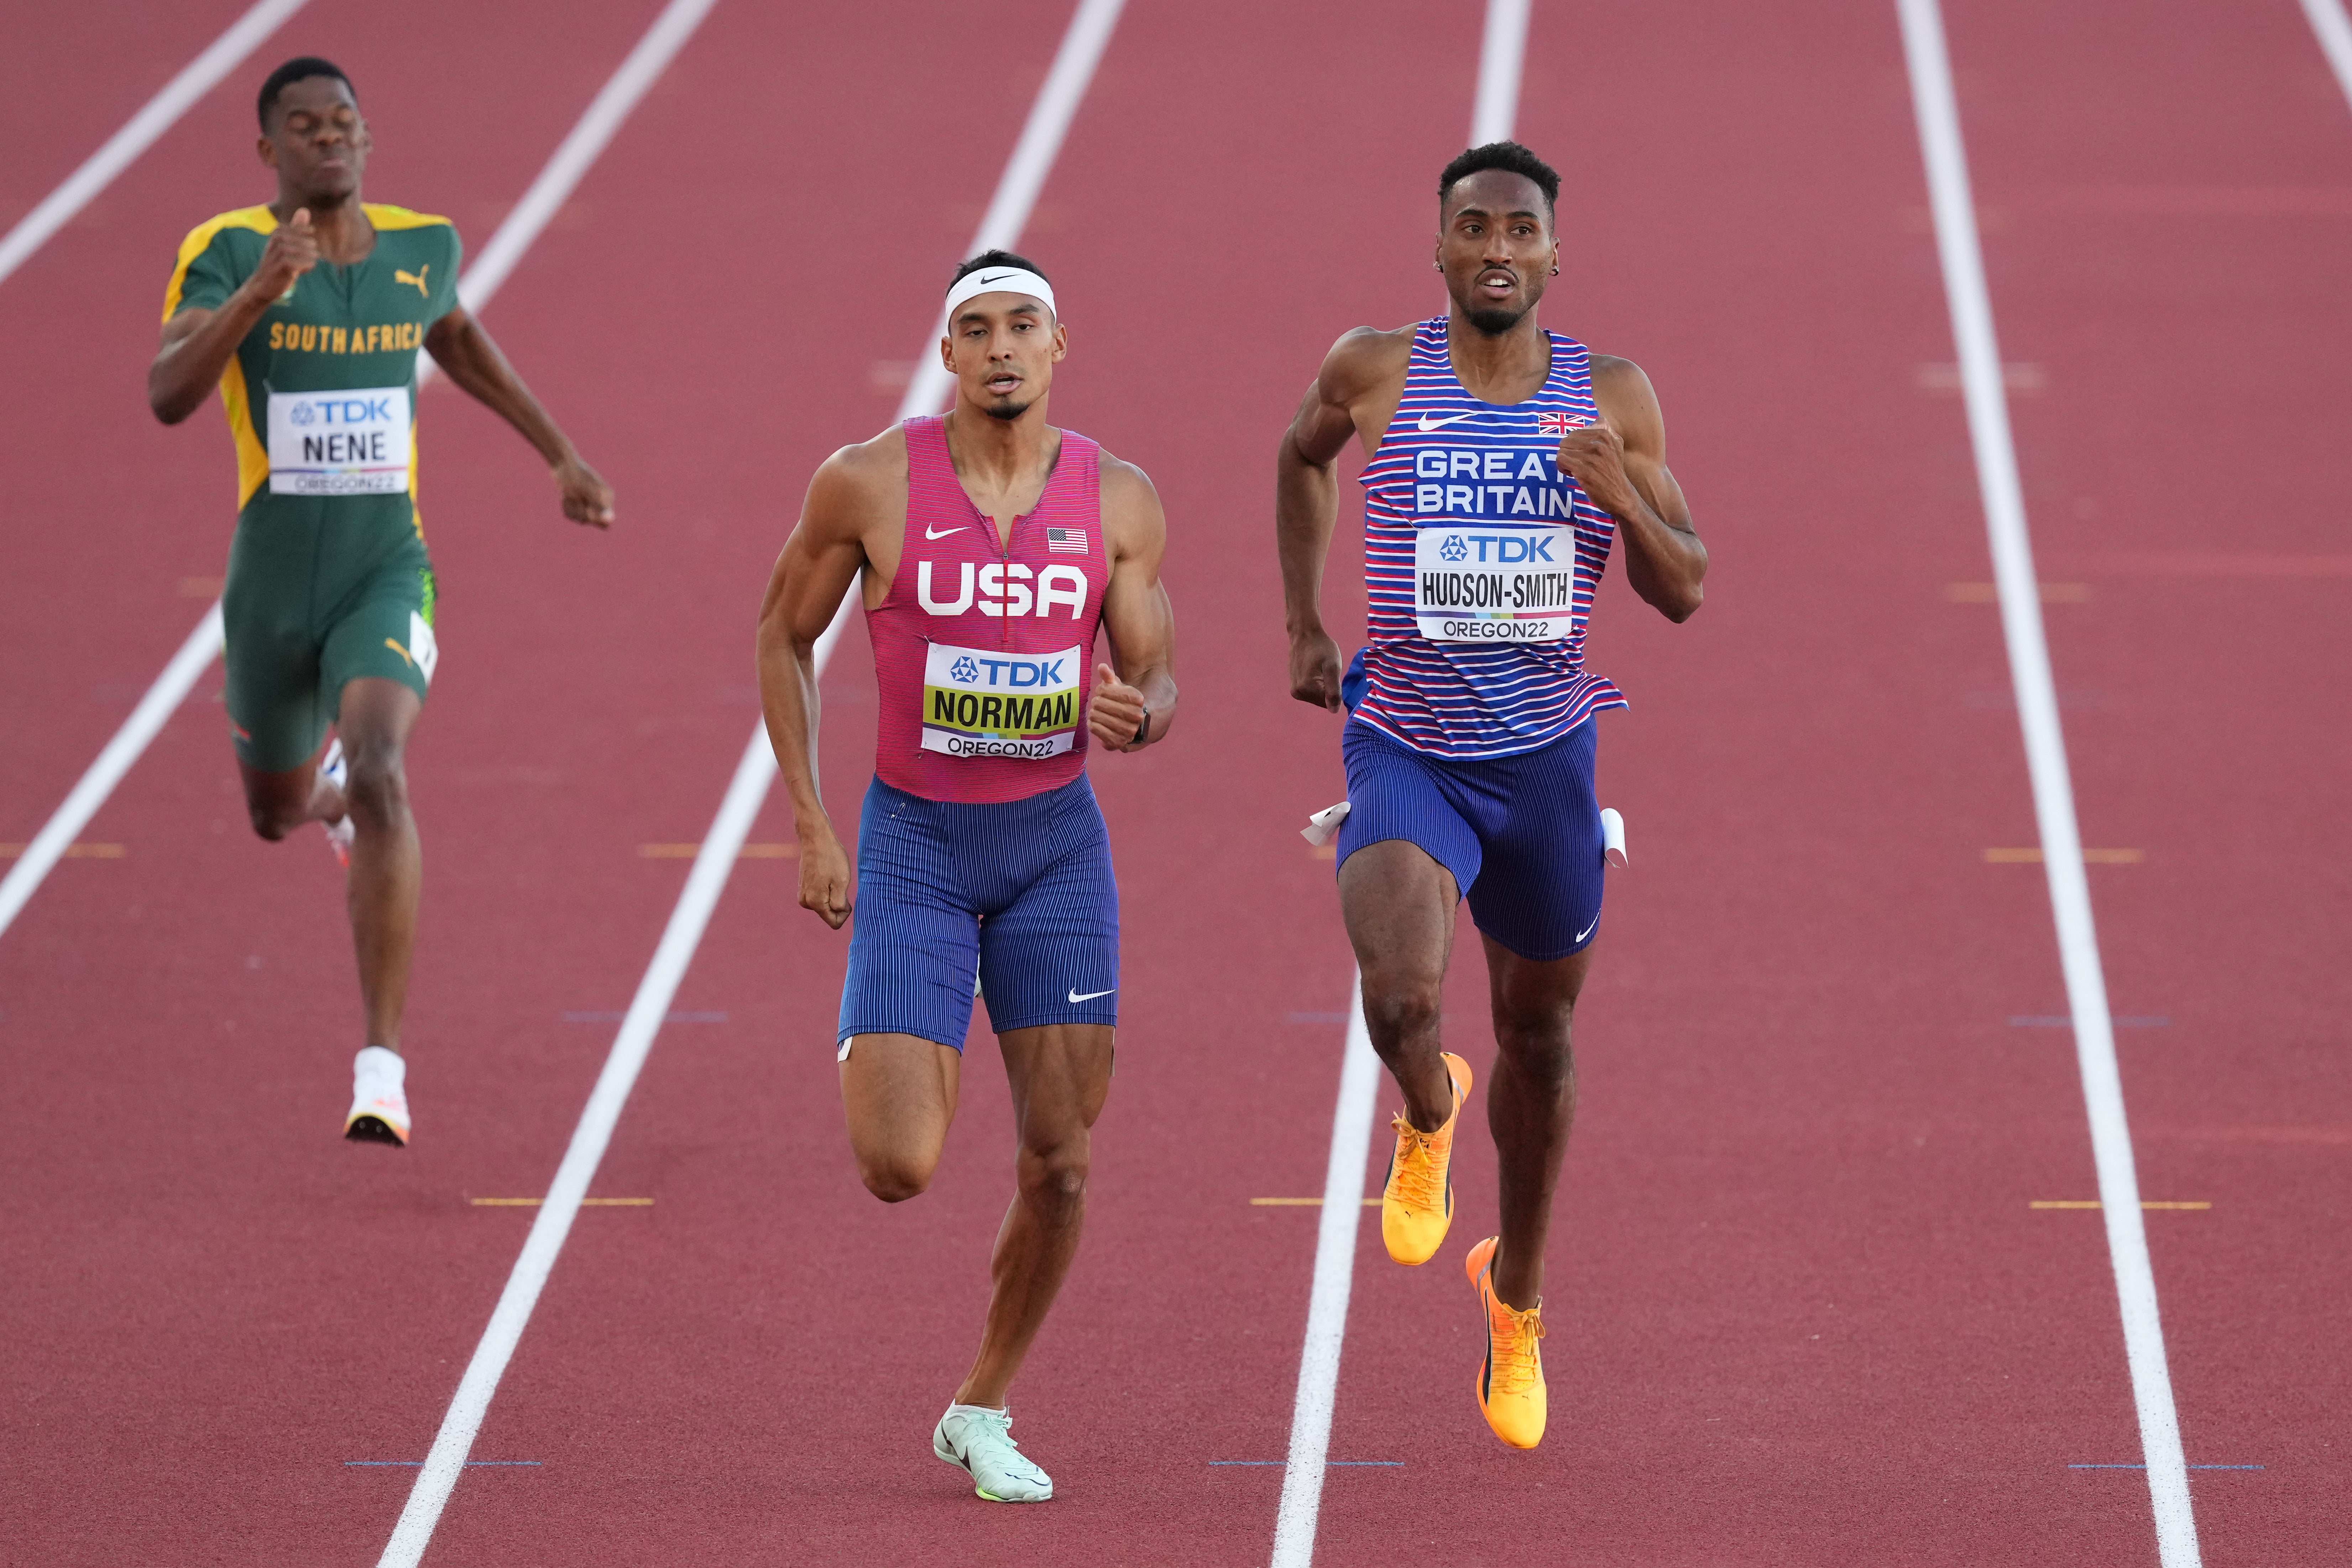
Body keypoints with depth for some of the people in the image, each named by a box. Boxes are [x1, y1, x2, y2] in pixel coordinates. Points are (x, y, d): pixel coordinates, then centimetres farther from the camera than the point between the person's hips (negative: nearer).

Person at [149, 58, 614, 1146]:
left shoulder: (421, 246, 1)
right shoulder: (225, 252, -9)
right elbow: (166, 395, -23)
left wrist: (560, 454, 26)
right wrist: (259, 293, -35)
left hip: (388, 576, -1)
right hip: (271, 585, 1)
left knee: (380, 776, -27)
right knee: (277, 815, 21)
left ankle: (384, 1067, -27)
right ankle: (332, 796, 64)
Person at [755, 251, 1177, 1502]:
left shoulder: (1119, 502, -4)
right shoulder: (868, 484, -10)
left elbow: (1157, 685, 5)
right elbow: (784, 637, 3)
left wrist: (1136, 716, -21)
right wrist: (810, 827, -2)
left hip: (1057, 842, 2)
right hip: (915, 841, -2)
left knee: (1060, 1165, -1)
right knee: (898, 1170, -13)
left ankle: (982, 1412, 20)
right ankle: (880, 1059, 26)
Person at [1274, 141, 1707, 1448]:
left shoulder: (1614, 399, -4)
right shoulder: (1375, 373, -6)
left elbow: (1685, 592, -3)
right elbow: (1303, 456, 17)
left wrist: (1622, 496, -22)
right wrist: (1305, 625, 13)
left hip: (1545, 759, 2)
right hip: (1406, 752, -2)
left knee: (1540, 1036, 16)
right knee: (1402, 997, -26)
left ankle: (1519, 1298, 41)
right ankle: (1429, 1120, 13)